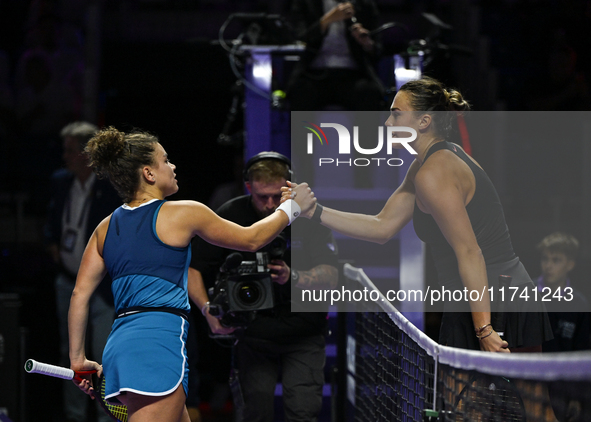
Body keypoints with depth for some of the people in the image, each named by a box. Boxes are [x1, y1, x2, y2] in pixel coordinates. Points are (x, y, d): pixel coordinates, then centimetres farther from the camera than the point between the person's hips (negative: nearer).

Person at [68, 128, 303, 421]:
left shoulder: (107, 227, 15)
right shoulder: (182, 214, 0)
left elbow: (79, 294, 11)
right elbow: (251, 240, 12)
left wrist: (78, 359, 16)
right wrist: (289, 209, 29)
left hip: (119, 345, 8)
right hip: (159, 340, -8)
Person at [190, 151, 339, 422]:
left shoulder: (309, 215, -9)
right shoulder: (231, 215, -7)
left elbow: (330, 276, -14)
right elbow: (193, 268, -2)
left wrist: (293, 278, -33)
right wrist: (208, 309, -19)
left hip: (303, 335, -1)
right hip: (253, 333, 1)